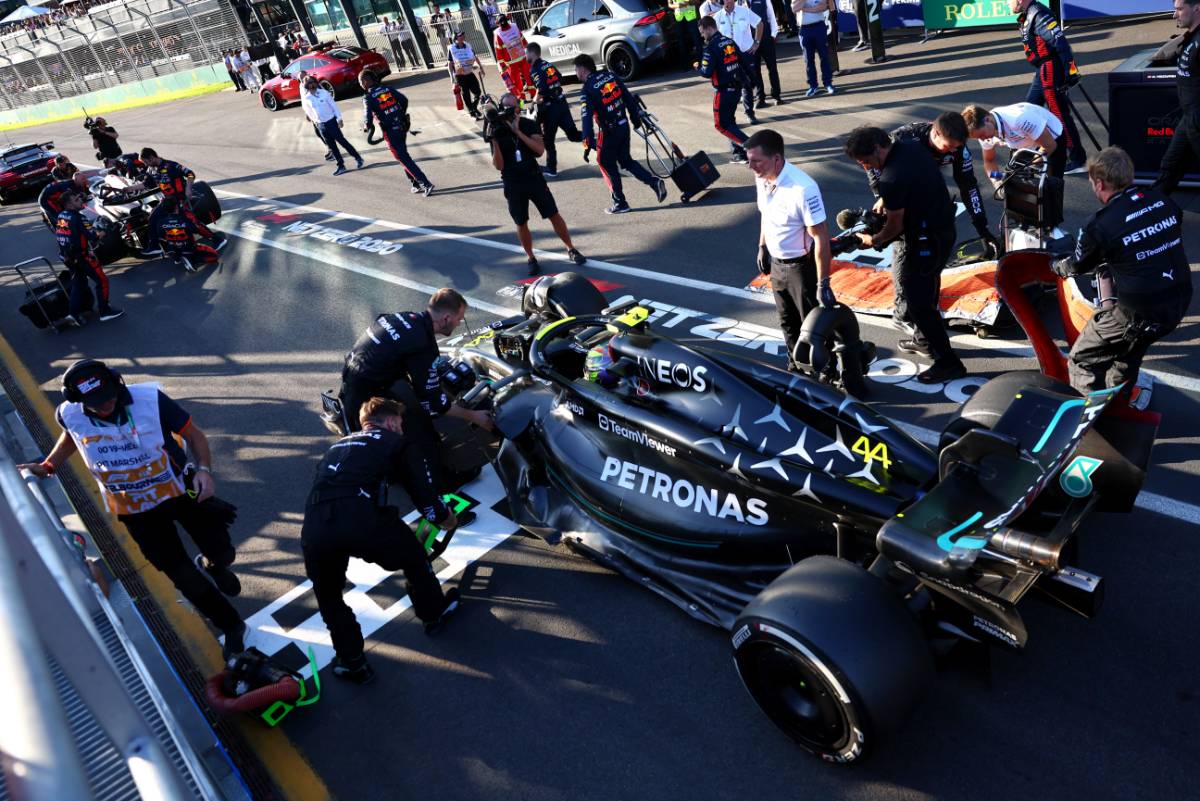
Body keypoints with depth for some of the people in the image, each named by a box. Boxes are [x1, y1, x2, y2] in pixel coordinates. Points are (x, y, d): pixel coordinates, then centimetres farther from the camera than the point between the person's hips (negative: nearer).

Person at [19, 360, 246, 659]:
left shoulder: (151, 399, -24)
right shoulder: (70, 415, -14)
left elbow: (192, 433, -13)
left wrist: (204, 469, -27)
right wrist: (47, 466, 5)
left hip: (181, 492, -1)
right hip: (136, 512, 1)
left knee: (223, 554, 8)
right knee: (184, 578, 3)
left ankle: (211, 566, 49)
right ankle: (232, 627, 24)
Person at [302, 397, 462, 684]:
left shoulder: (337, 446, 36)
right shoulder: (399, 443, 21)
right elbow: (426, 497, 16)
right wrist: (448, 520, 37)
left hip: (314, 527, 4)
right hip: (363, 519, -3)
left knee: (328, 595, 32)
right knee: (414, 557, 29)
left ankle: (351, 662, 30)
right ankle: (435, 613, 47)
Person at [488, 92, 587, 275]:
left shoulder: (529, 125, -4)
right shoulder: (497, 131, -4)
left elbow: (540, 149, -20)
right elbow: (499, 166, -10)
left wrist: (518, 131, -23)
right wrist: (494, 140, -23)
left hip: (533, 177, 0)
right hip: (513, 184, 0)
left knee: (554, 215, 2)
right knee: (521, 223, 6)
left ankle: (571, 249, 16)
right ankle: (531, 258, 21)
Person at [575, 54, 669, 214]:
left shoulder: (587, 90, -15)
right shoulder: (610, 76, 4)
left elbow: (586, 117, -22)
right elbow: (629, 97, 10)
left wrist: (587, 144, -23)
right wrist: (636, 117, 21)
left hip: (609, 132, -6)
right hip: (624, 126, 7)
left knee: (607, 165, 10)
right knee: (626, 160, 21)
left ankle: (620, 203, 14)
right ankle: (655, 182, 9)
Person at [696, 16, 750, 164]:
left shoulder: (710, 48, -16)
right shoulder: (730, 42, 8)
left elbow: (707, 72, -19)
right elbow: (742, 61, 11)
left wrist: (698, 67, 0)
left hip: (723, 90, -8)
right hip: (736, 87, 8)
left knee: (722, 124, 0)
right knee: (730, 119, 19)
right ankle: (738, 152, 16)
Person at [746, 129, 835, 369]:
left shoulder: (803, 188, -31)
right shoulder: (762, 178, -9)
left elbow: (821, 237, -27)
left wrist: (823, 284, -26)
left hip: (802, 266, -7)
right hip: (777, 263, 7)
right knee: (788, 322, 24)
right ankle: (796, 366, 44)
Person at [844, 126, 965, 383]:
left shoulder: (891, 180, -28)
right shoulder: (910, 145, -1)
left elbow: (895, 225, -17)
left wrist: (873, 241, 1)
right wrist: (885, 200, 9)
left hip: (923, 241, -10)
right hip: (944, 228, 10)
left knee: (916, 303, 0)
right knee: (925, 292, 26)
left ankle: (948, 362, 6)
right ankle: (925, 340, 44)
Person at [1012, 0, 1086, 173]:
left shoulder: (1039, 15, -17)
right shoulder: (1028, 17, 13)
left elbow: (1060, 41, -23)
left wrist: (1070, 70, -25)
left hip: (1050, 72, -10)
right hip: (1042, 72, 10)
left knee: (1060, 116, -6)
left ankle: (1078, 160, 0)